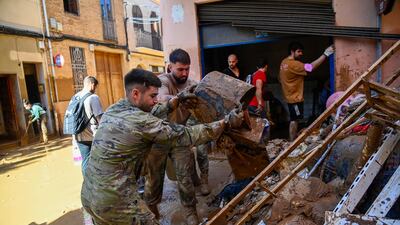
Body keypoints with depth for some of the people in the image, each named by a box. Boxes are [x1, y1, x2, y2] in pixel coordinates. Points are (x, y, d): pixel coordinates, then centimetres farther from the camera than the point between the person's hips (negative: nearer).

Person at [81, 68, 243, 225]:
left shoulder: (113, 109, 1)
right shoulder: (140, 122, -23)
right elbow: (186, 137, -20)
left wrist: (178, 99, 11)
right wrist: (226, 122, -12)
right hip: (115, 200, -8)